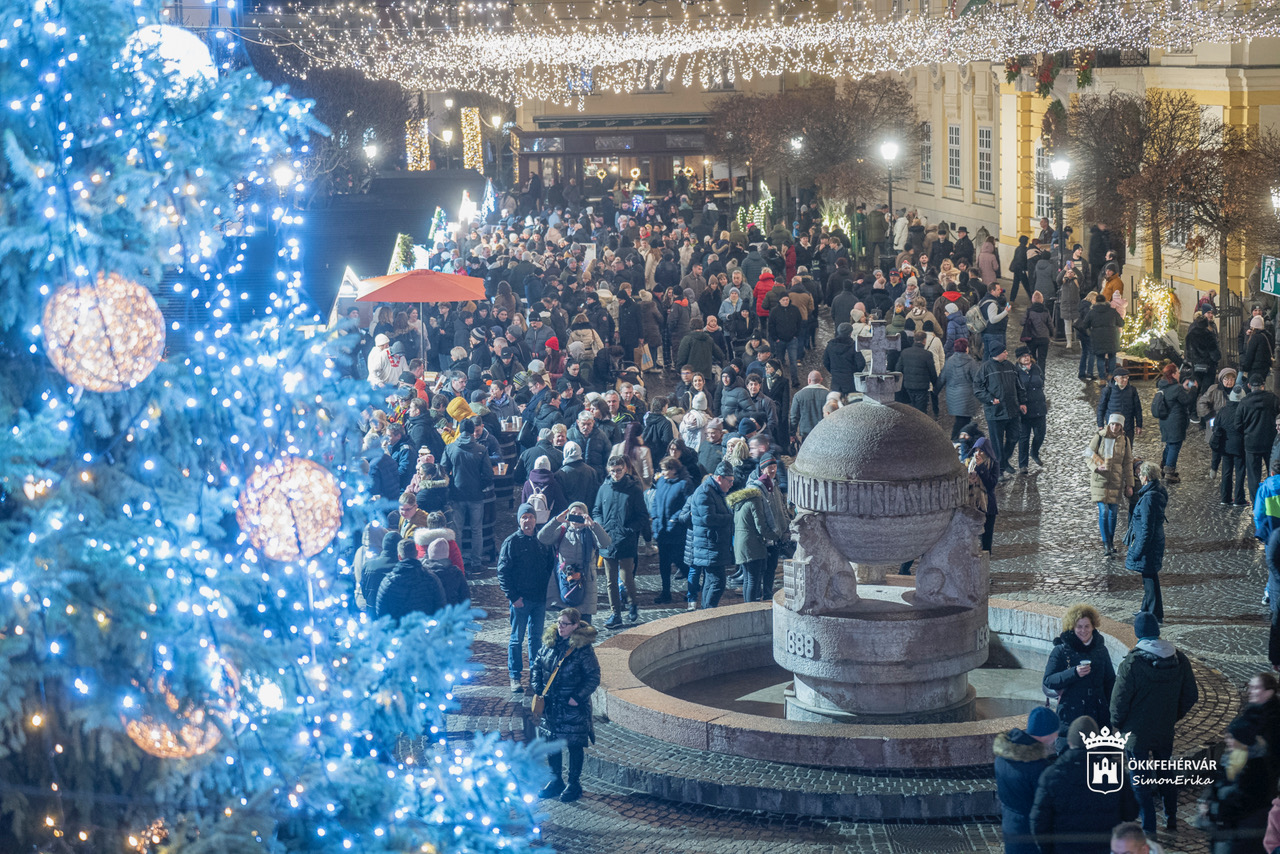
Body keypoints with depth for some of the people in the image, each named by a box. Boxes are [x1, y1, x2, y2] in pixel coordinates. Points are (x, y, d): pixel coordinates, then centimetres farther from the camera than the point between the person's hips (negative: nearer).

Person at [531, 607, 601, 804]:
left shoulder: (583, 649, -14)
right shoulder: (549, 644, 2)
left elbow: (593, 678, -11)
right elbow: (536, 667, 12)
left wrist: (577, 697, -16)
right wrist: (537, 689, 0)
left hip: (573, 708, -5)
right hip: (550, 705, 5)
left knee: (575, 746, 6)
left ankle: (574, 784, 20)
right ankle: (556, 781, 30)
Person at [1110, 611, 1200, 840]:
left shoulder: (1131, 664, -22)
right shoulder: (1179, 660, -6)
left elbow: (1119, 701, -18)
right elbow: (1191, 695, 4)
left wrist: (1117, 724, 1)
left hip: (1137, 733, -5)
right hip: (1166, 731, 5)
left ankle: (1148, 827, 11)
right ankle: (1171, 819, 33)